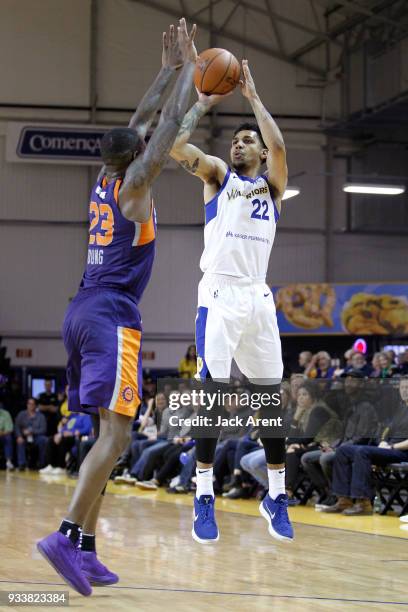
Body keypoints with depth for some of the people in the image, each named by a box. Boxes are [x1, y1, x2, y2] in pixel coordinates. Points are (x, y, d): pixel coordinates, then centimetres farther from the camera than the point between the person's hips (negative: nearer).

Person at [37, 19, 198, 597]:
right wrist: (189, 66, 8)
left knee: (109, 432, 10)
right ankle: (67, 535, -27)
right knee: (115, 433, -14)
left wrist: (170, 70, 32)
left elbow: (142, 121, 27)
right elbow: (171, 124, -2)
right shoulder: (134, 183, -4)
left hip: (83, 312, 9)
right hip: (111, 316, -9)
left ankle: (86, 550, 6)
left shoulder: (104, 181, 16)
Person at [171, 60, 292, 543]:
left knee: (271, 395, 4)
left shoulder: (272, 184, 14)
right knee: (212, 391, -9)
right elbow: (176, 144, -5)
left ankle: (276, 496, 13)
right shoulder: (218, 175, 11)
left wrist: (252, 97, -2)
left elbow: (278, 145, -7)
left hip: (258, 297, 2)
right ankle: (204, 498, -4)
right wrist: (204, 102, 1)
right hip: (219, 294, -2)